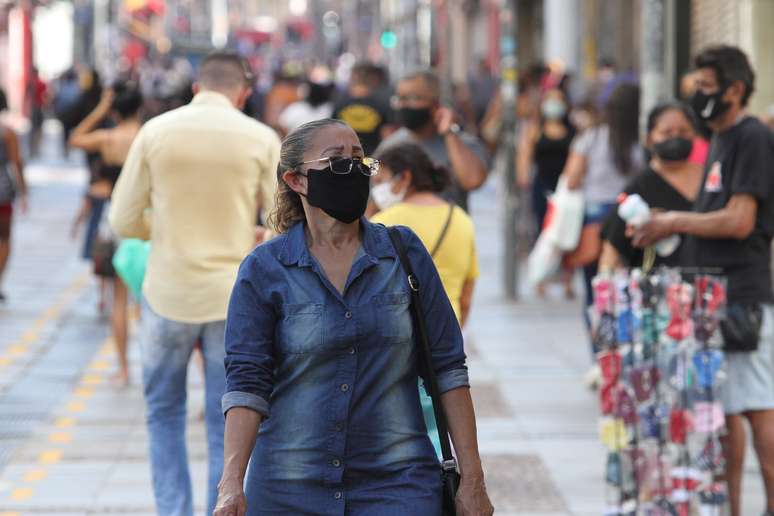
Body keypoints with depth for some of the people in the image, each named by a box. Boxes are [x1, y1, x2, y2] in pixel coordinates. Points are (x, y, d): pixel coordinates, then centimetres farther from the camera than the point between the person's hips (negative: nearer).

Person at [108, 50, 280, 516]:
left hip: (168, 294, 1)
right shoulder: (261, 139, -5)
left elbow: (123, 221, -1)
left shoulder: (155, 132, -4)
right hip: (235, 298, -1)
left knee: (165, 413, 17)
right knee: (227, 425, 9)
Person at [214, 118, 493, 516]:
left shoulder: (405, 252, 2)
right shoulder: (264, 270, -1)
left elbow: (447, 367, 3)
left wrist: (472, 479, -2)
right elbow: (247, 381, -6)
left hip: (397, 483, 0)